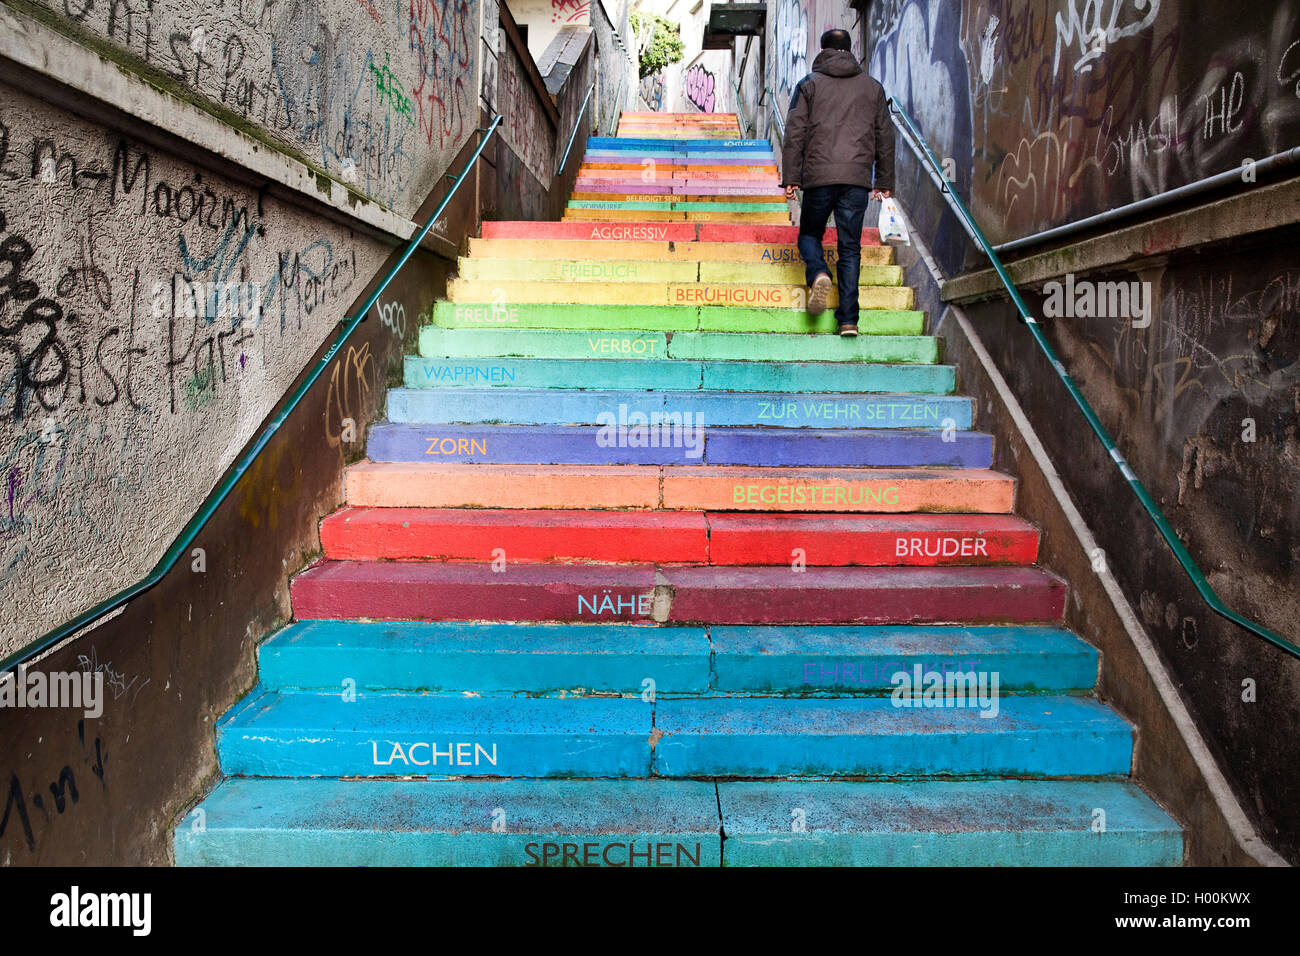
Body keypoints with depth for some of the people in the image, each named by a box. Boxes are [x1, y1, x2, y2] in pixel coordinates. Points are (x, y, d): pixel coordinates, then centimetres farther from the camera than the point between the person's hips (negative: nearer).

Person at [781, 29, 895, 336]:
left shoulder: (809, 84, 7)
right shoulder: (873, 87, 15)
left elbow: (795, 134, 1)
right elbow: (885, 136, 16)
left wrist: (791, 178, 1)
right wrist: (885, 181, 20)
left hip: (818, 176, -2)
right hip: (857, 177, 2)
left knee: (809, 233, 17)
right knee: (850, 247, 4)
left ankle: (818, 273, -16)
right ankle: (848, 319, -3)